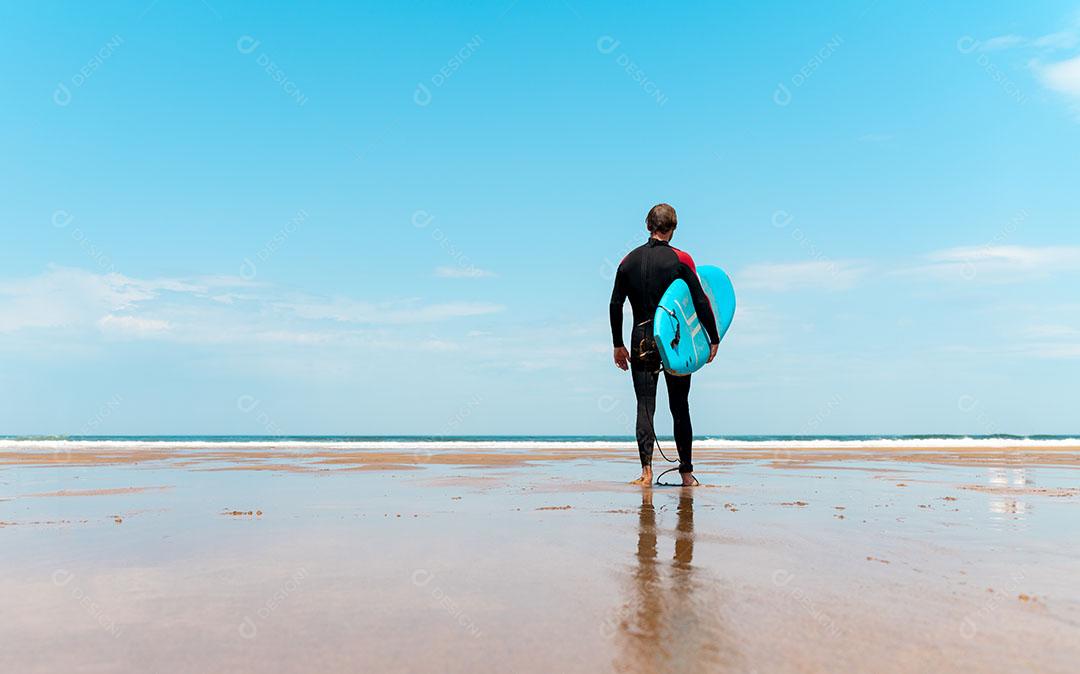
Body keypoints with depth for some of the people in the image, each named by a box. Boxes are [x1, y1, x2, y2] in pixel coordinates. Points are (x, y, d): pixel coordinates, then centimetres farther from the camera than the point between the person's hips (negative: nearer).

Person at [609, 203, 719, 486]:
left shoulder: (629, 260, 5)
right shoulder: (680, 259, -4)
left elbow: (615, 305, 5)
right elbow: (701, 301, -6)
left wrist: (618, 345, 12)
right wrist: (714, 339, 2)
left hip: (641, 341, 1)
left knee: (644, 405, 3)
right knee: (680, 407, 7)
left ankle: (646, 470, -7)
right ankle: (686, 472, 11)